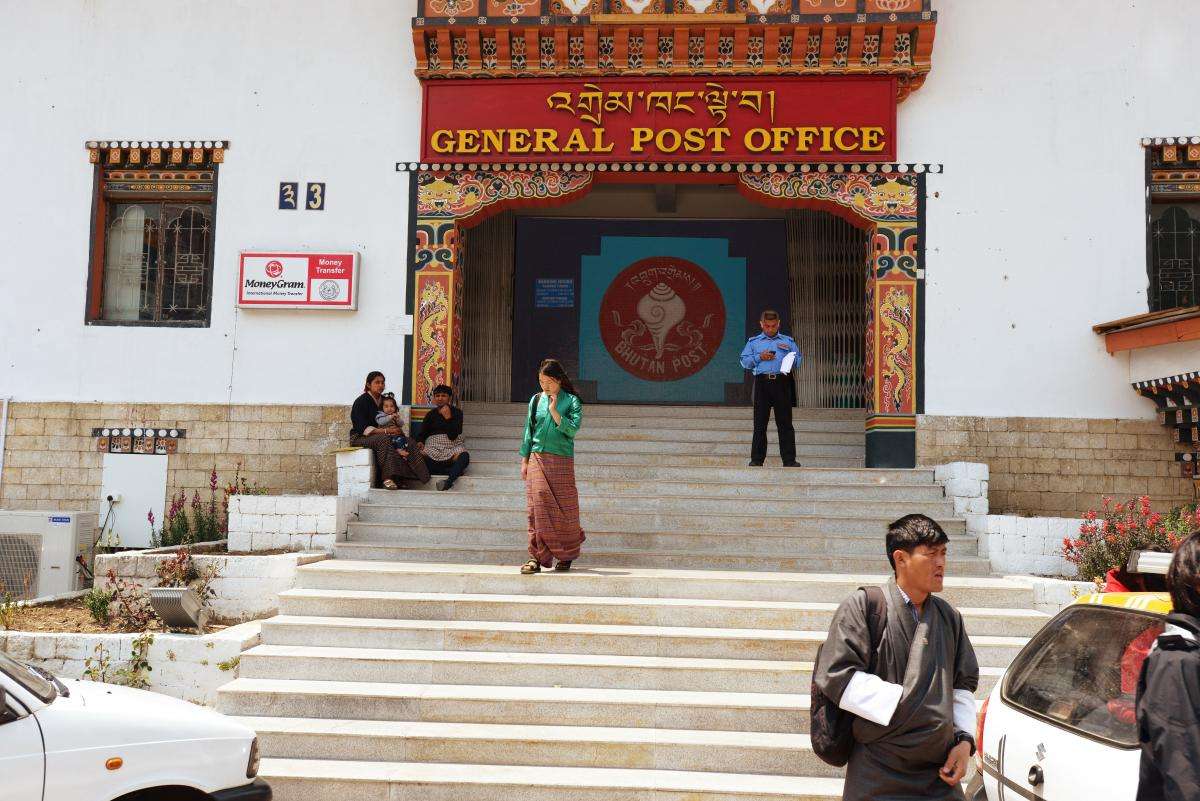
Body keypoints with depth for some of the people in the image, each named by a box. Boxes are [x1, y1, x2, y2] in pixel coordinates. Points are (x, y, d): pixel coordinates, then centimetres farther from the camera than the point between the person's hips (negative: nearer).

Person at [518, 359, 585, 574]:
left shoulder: (571, 401, 1)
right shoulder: (536, 400, 10)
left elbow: (572, 429, -10)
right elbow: (528, 431, 14)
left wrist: (554, 411, -14)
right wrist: (524, 460, 11)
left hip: (562, 461, -2)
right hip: (537, 459, 2)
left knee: (564, 508, 4)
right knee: (537, 507, -6)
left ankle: (566, 556, 19)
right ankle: (536, 557, -4)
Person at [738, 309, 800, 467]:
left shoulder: (788, 341, 19)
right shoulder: (753, 342, 17)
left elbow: (798, 361, 13)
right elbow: (744, 361, 9)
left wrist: (789, 352, -6)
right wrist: (759, 357, -5)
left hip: (782, 382, 0)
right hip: (762, 382, 0)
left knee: (785, 422, -3)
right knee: (760, 422, 0)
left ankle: (789, 459, -2)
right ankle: (757, 459, 4)